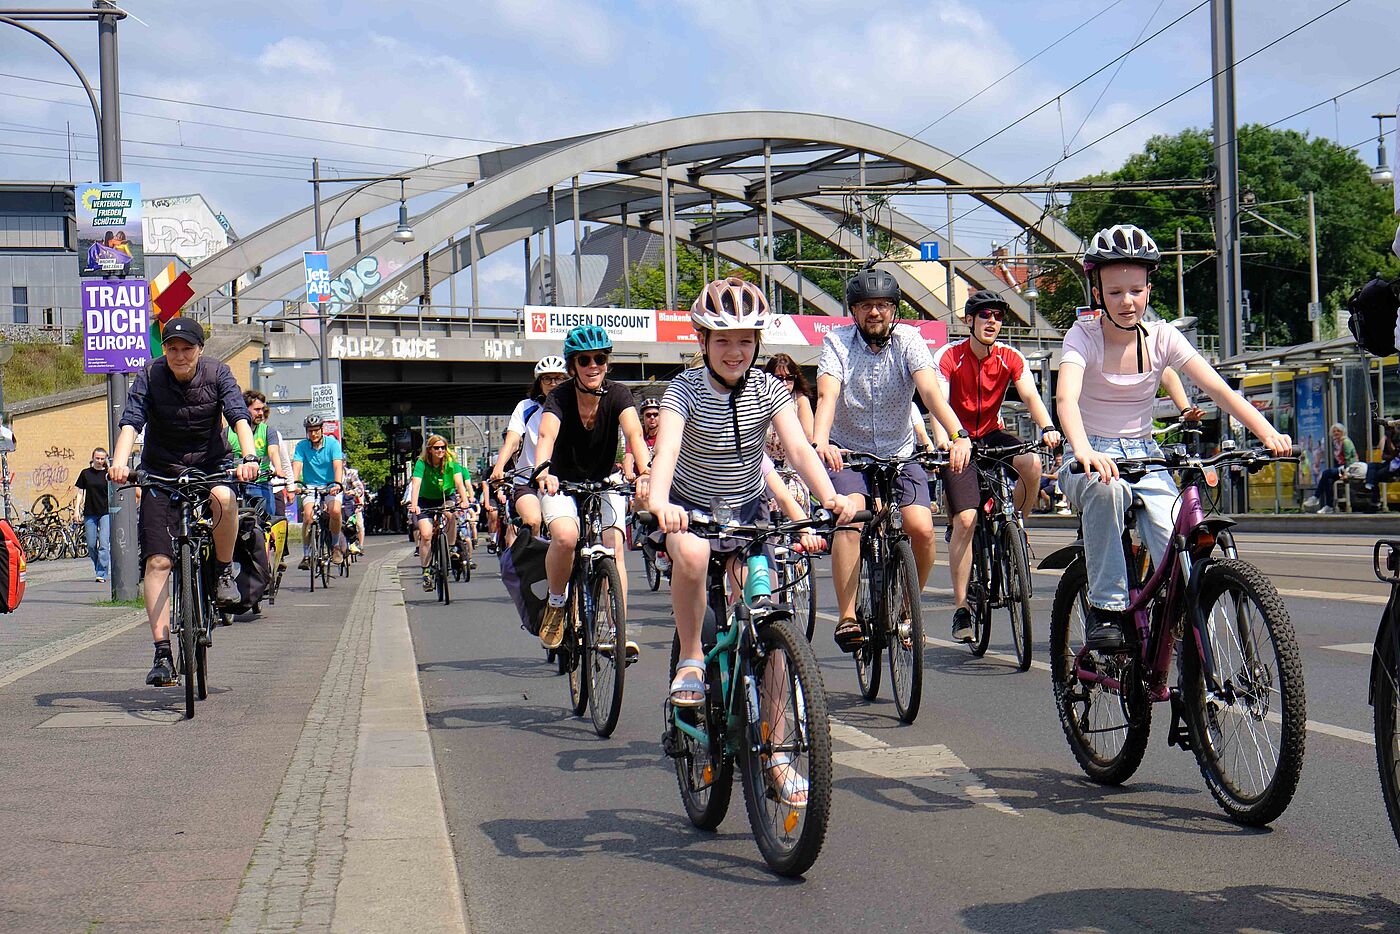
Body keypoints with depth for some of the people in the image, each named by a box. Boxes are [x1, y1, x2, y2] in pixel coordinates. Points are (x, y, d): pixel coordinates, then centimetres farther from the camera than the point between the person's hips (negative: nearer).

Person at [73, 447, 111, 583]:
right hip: (90, 513, 2)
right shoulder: (85, 473, 6)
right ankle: (98, 568, 26)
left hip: (106, 512, -2)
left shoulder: (108, 474, 4)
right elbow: (80, 492, 10)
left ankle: (101, 574, -10)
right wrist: (77, 509, 0)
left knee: (104, 544, -11)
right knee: (91, 546, 4)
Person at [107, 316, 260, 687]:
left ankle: (224, 572, -9)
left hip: (210, 465, 0)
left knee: (224, 497, -37)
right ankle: (162, 654, -11)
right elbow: (130, 422, -21)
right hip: (162, 472, 0)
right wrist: (119, 462, -39)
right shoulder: (150, 376, -9)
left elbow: (240, 416, -21)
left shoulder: (217, 373, -9)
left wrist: (249, 457, -39)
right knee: (157, 561, -12)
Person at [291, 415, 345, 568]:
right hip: (310, 487, 1)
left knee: (335, 511, -29)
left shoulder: (332, 443, -6)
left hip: (330, 486, -1)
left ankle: (335, 546, -5)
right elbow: (297, 465, -16)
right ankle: (306, 554, -12)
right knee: (308, 516, -24)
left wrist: (338, 483, -36)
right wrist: (295, 483, -35)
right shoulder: (302, 445, -3)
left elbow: (338, 465, -18)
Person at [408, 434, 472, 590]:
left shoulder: (452, 464, -13)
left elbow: (459, 482, -26)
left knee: (452, 514, -31)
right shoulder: (422, 463, -18)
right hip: (426, 501, -2)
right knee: (426, 535, -19)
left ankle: (451, 549, -11)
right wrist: (414, 505, -45)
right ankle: (426, 571, -7)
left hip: (445, 500, 2)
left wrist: (464, 500, -43)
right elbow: (416, 484, -30)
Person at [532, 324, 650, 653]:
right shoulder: (560, 397, -19)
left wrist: (644, 469, -53)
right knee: (565, 537, -29)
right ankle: (555, 602, -4)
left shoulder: (618, 395, -16)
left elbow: (634, 433, -34)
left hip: (604, 484, 1)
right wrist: (543, 469, -59)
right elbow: (547, 435, -38)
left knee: (614, 546, -20)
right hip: (562, 484, -1)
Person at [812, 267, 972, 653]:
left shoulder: (908, 340, -7)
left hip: (900, 454, 1)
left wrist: (959, 435, -40)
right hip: (848, 453, -1)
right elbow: (827, 395, -25)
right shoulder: (837, 342, -9)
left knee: (922, 529, -18)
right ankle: (846, 617, -25)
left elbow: (930, 391, -22)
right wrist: (820, 441, -45)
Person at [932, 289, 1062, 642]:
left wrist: (1047, 428, -37)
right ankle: (960, 608, -9)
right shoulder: (948, 357, -14)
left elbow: (1030, 395, -17)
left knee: (1032, 463, -30)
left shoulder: (1010, 358, -5)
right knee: (965, 519, -17)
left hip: (992, 435, 3)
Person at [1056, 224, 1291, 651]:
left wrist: (1268, 432, -29)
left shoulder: (1161, 336, -1)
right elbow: (1067, 398, -28)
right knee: (1106, 487, -39)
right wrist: (1084, 451, -49)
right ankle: (1106, 608, -26)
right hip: (1093, 460, -2)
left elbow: (1217, 387, -12)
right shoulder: (1083, 336, -9)